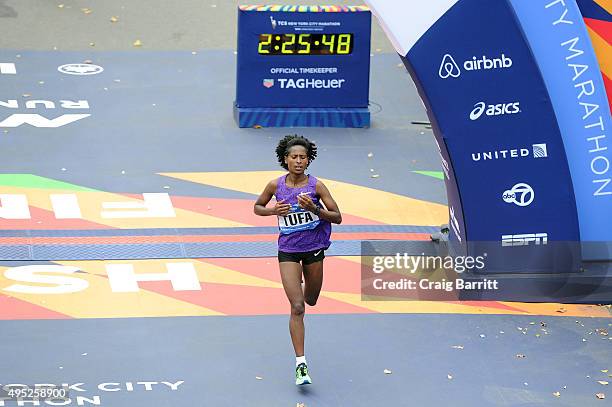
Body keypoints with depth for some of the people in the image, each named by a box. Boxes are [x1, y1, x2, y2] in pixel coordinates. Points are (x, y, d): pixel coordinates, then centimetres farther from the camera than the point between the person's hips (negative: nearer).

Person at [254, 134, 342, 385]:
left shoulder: (316, 186, -11)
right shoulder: (276, 186, -8)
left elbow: (337, 217, -9)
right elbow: (257, 207, 8)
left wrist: (314, 209, -25)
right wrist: (274, 211, -13)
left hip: (314, 250, 1)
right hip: (288, 251, -1)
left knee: (310, 301, 20)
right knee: (297, 307, -12)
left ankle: (301, 286, 60)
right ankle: (301, 364, -10)